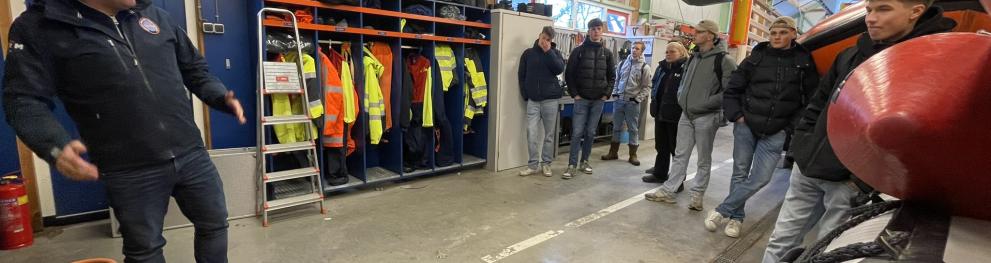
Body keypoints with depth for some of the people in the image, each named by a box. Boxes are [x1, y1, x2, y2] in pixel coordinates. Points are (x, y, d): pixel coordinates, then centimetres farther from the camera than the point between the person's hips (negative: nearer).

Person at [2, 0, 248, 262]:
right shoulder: (38, 27, -1)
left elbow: (195, 69, 18)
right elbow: (24, 99, -4)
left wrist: (222, 97, 0)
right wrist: (55, 146, -21)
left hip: (191, 154, 4)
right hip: (130, 172, -3)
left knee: (214, 223, 13)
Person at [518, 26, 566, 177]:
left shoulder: (554, 52, 7)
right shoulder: (528, 53, 8)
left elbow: (560, 69, -12)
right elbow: (522, 76, 9)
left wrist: (548, 51, -12)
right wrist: (525, 96, 1)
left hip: (550, 99, 0)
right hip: (533, 100, 0)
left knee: (549, 134, 5)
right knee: (531, 134, -5)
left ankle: (546, 164, 16)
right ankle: (533, 164, 6)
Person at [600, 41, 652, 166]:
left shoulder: (645, 67, -3)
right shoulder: (623, 63, 8)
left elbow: (646, 87, -3)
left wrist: (638, 99, -12)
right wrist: (615, 93, 4)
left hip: (633, 103, -3)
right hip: (619, 100, 4)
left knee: (633, 129, 5)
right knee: (616, 127, 10)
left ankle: (633, 155, 15)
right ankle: (613, 152, 21)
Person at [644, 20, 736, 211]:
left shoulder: (723, 61, -11)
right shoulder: (694, 57, 12)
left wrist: (706, 103, -18)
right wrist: (682, 98, 9)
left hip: (706, 118, -7)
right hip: (686, 115, 7)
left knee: (704, 160, 6)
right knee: (680, 155, 10)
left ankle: (697, 195, 17)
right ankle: (667, 191, 15)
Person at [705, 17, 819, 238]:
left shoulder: (804, 62, 1)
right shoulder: (756, 57, 2)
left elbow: (812, 98, 5)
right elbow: (732, 89, 6)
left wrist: (794, 125, -2)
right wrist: (736, 115, -3)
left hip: (775, 133, 0)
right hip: (746, 126, 1)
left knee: (760, 178, -6)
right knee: (740, 174, 7)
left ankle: (721, 212, 7)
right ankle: (736, 217, 21)